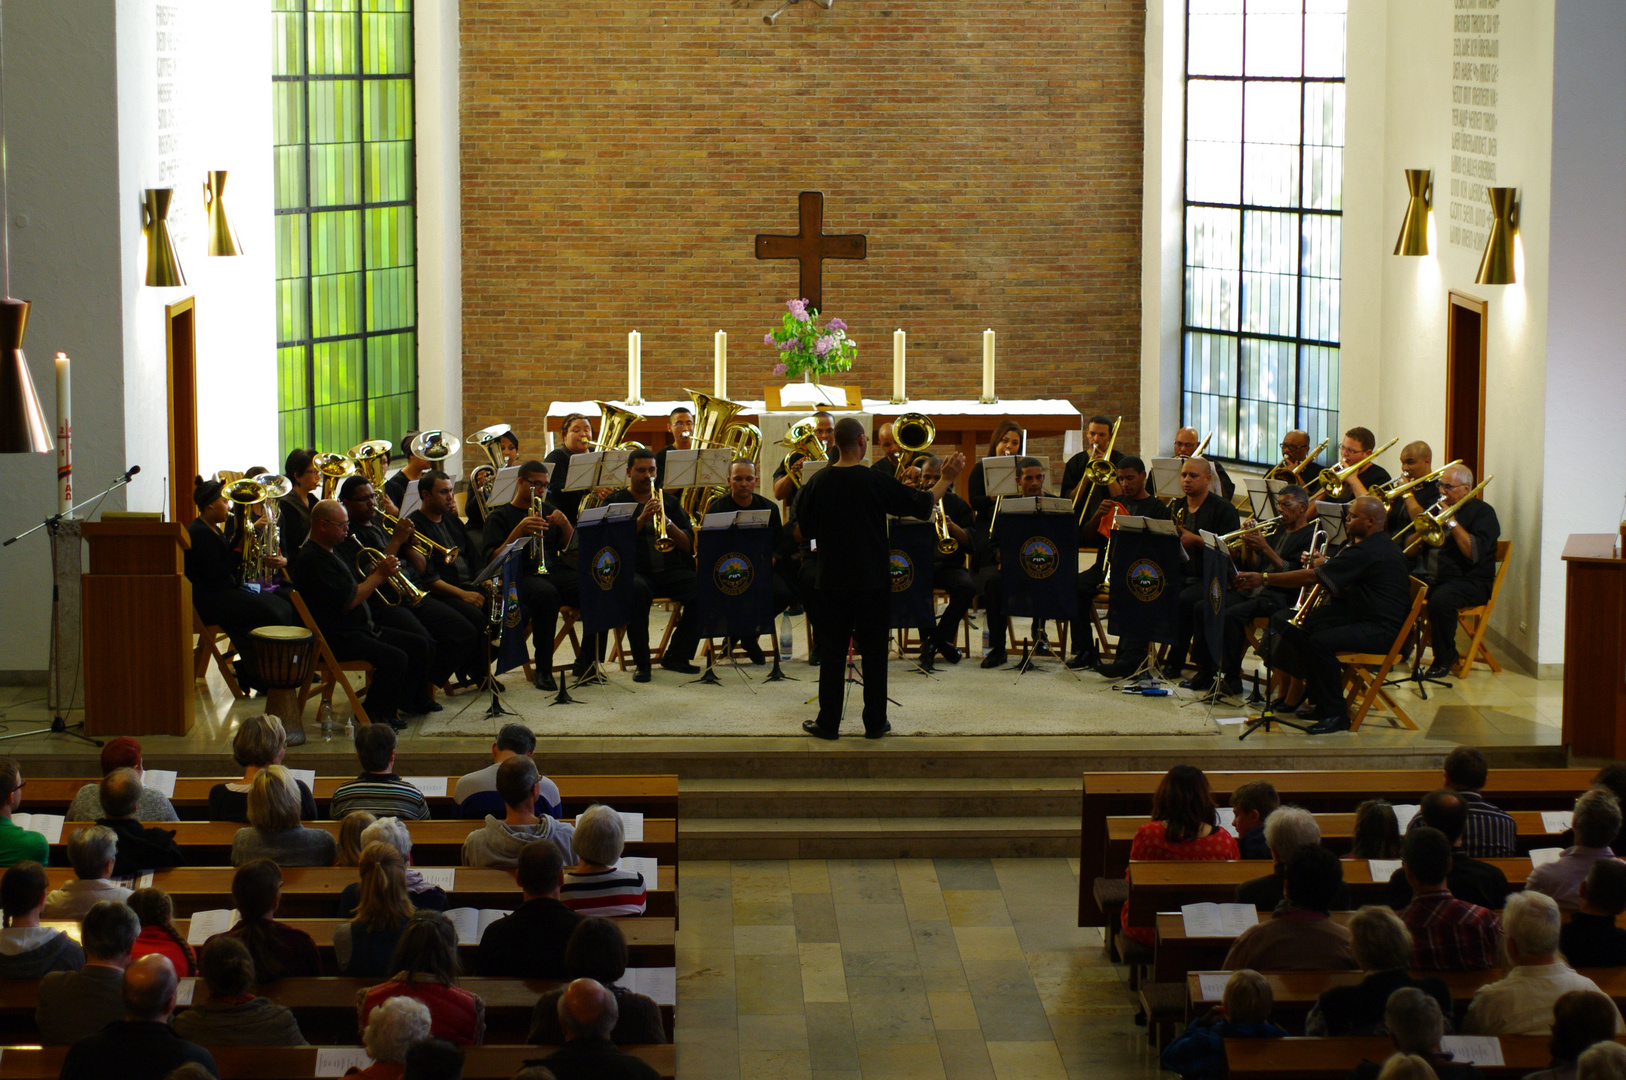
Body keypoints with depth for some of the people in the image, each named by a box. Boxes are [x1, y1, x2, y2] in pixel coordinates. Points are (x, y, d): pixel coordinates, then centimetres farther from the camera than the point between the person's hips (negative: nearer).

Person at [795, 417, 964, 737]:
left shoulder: (818, 483, -5)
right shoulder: (876, 482, -11)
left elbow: (806, 530, 4)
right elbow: (922, 506, -3)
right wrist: (946, 480, 11)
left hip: (832, 582, 1)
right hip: (872, 583, -1)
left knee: (832, 651, 7)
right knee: (874, 652, 7)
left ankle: (828, 723, 9)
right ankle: (875, 722, 12)